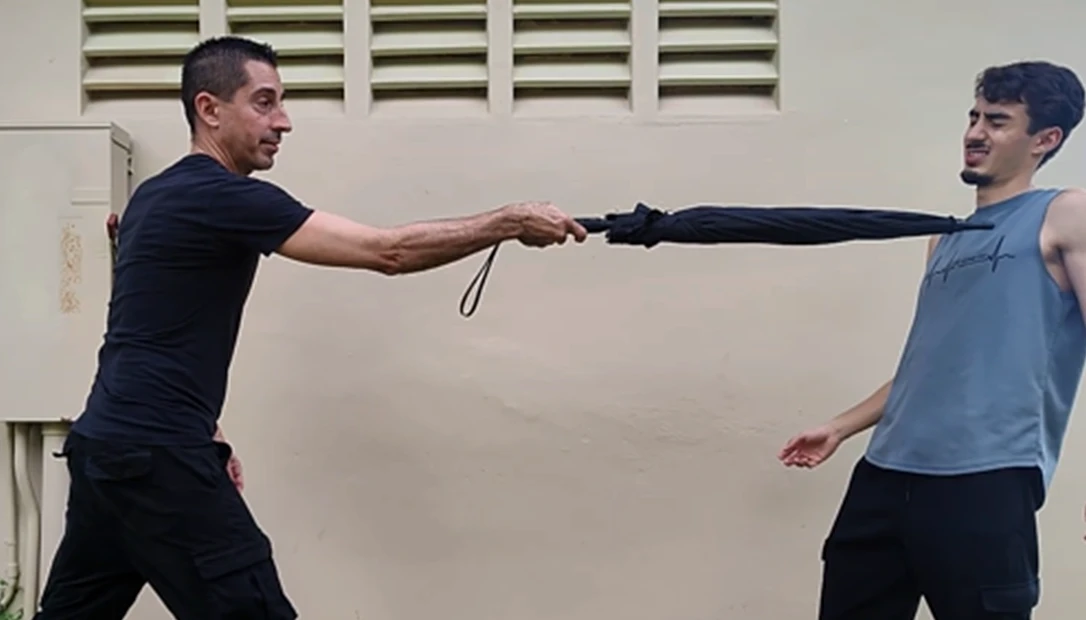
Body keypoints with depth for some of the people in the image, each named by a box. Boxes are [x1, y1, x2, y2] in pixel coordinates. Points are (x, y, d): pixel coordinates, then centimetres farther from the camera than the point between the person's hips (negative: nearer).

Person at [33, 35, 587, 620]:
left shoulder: (162, 194, 14)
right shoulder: (224, 197, -16)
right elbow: (388, 252, -21)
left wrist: (201, 428, 20)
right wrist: (512, 221, -16)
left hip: (107, 441, 11)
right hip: (156, 456, -10)